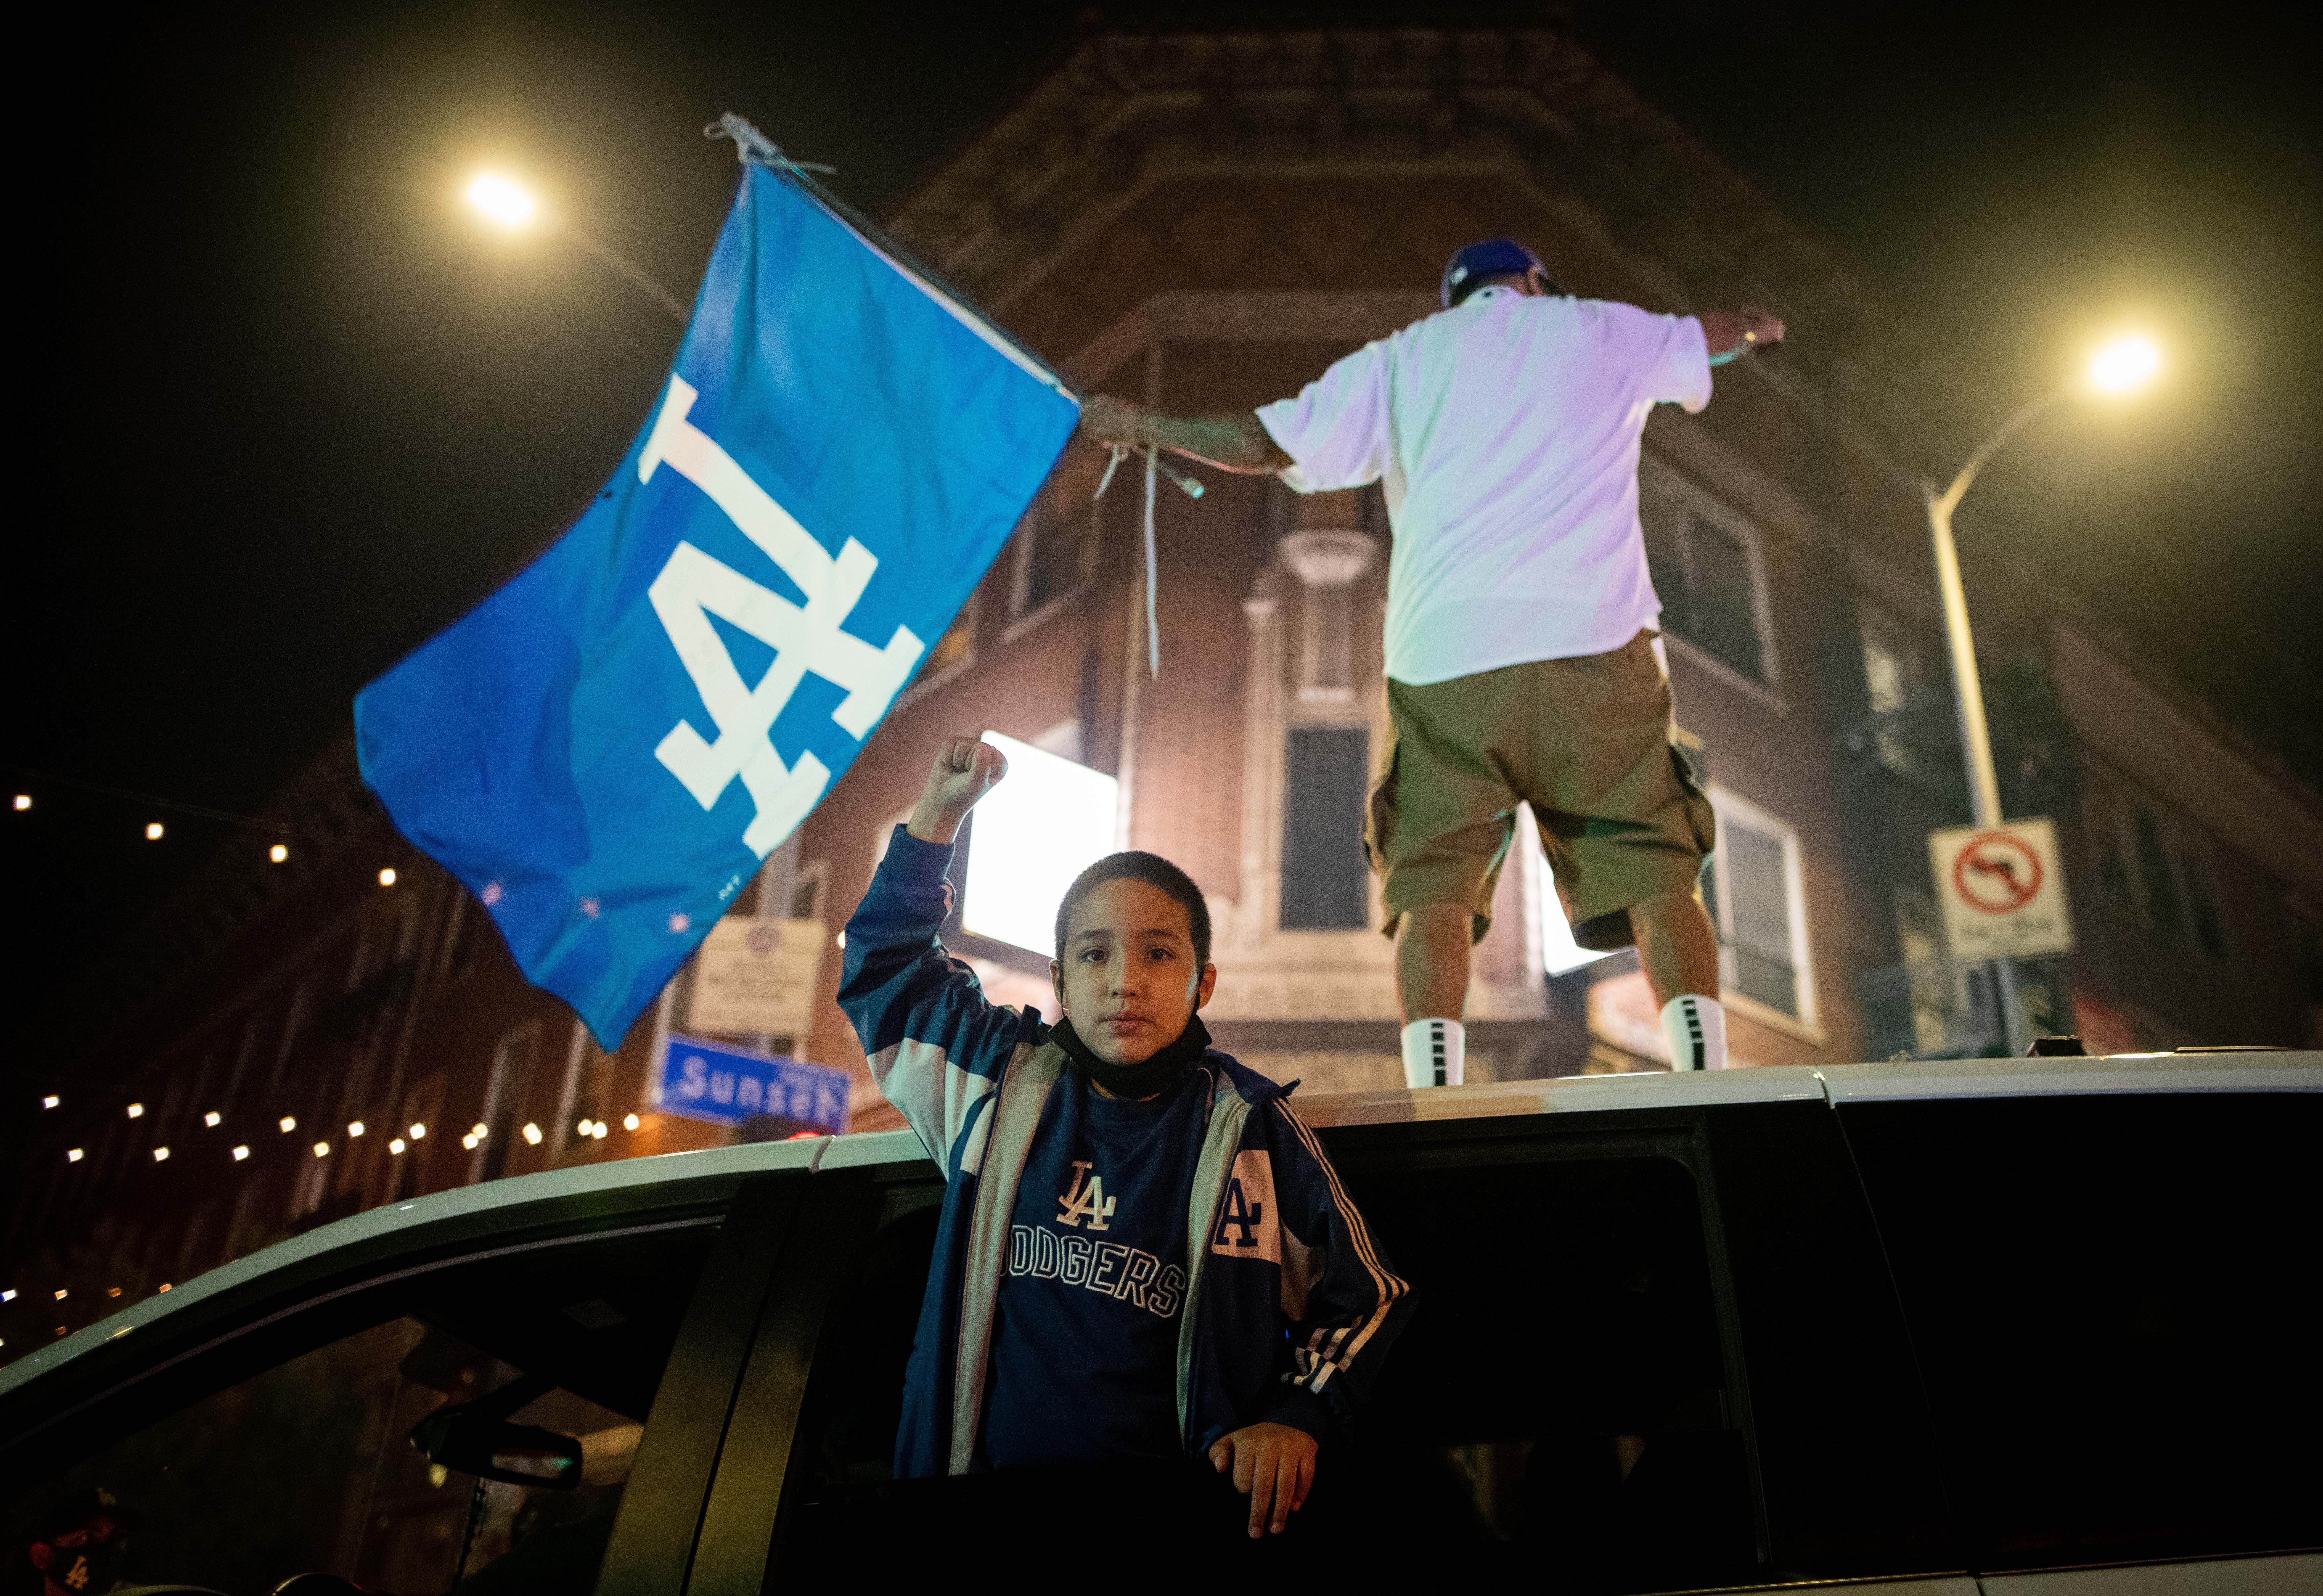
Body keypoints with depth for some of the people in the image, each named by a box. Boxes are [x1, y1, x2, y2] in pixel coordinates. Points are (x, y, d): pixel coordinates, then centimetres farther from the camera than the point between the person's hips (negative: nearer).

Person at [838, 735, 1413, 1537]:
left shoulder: (1251, 1127, 4)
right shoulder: (1003, 1079, 11)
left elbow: (1362, 1295, 14)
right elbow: (884, 965, 25)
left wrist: (1298, 1417, 0)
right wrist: (937, 813, 18)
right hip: (976, 1489, 2)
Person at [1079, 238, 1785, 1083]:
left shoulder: (1403, 356, 21)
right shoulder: (1602, 330, 24)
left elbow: (1258, 443, 17)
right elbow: (1713, 335, 45)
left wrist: (1140, 424, 34)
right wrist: (1755, 324, 70)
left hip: (1445, 651, 0)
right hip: (1595, 640, 0)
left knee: (1433, 881, -2)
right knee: (1654, 873, 2)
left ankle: (1432, 1093, -18)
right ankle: (1704, 1075, -13)